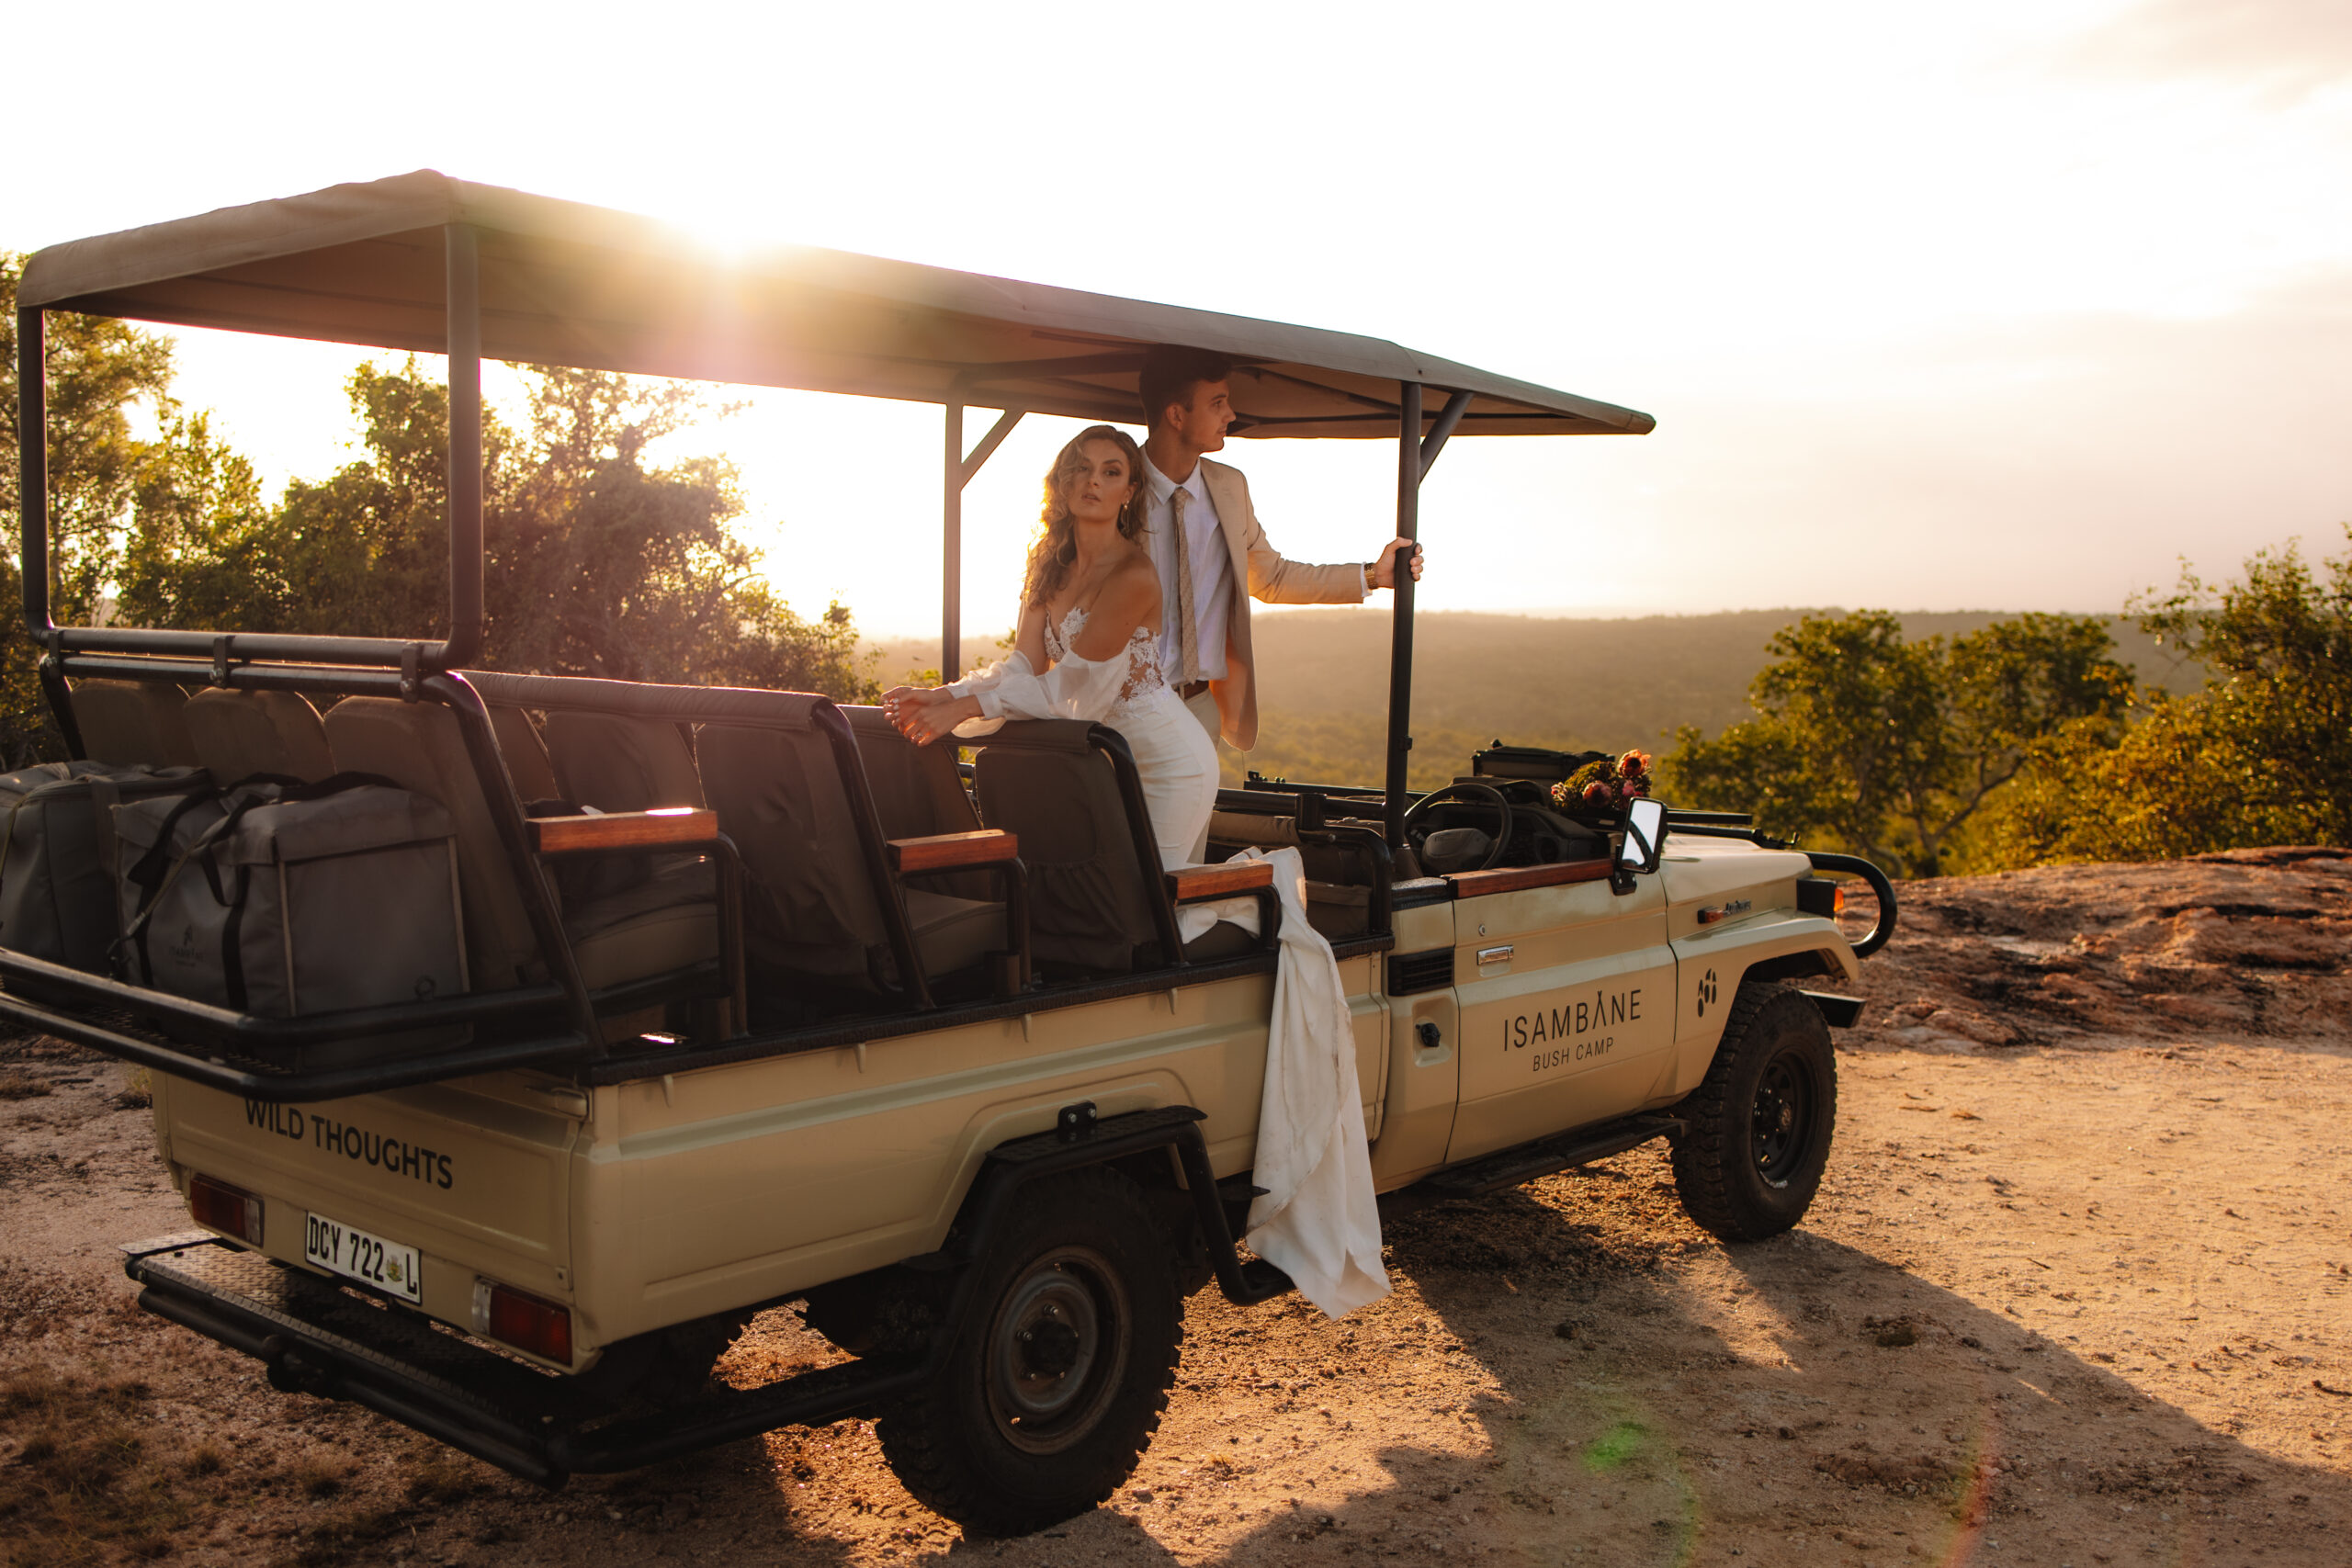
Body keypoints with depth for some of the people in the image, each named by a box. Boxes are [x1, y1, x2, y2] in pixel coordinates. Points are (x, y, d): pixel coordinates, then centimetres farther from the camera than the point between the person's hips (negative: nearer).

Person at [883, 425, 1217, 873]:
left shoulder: (1133, 575, -20)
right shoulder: (1053, 567, 6)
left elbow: (1067, 686, -22)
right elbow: (1023, 666, -2)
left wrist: (964, 707, -26)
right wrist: (939, 697, -17)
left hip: (1167, 759, -7)